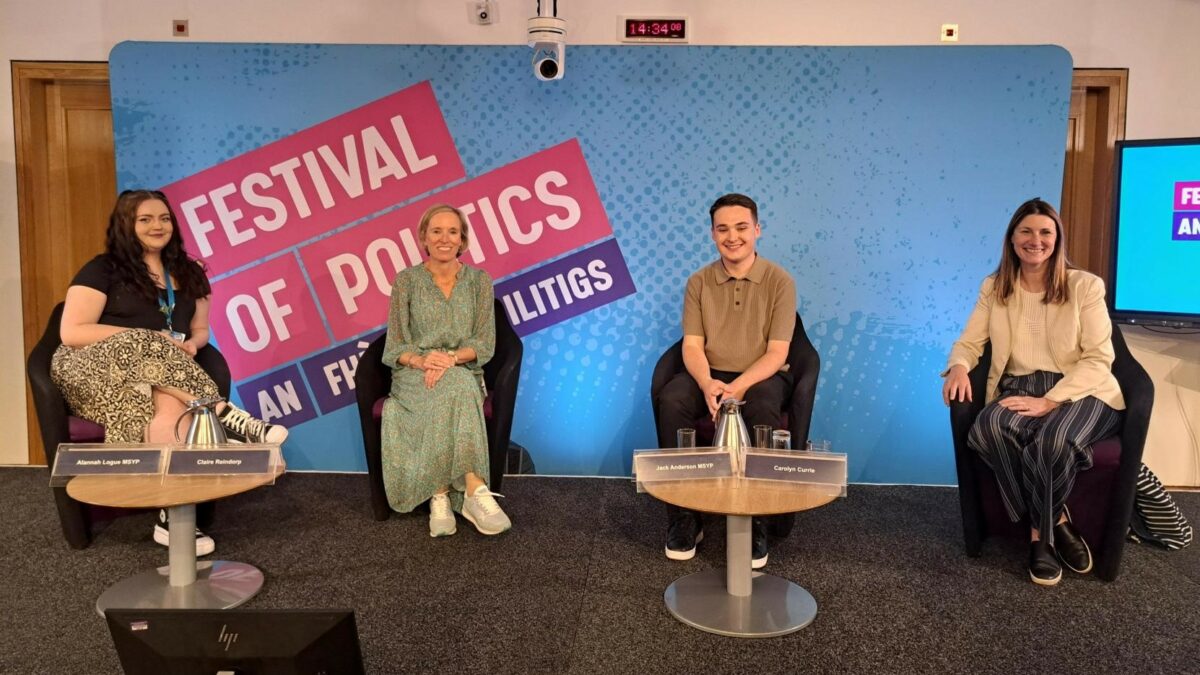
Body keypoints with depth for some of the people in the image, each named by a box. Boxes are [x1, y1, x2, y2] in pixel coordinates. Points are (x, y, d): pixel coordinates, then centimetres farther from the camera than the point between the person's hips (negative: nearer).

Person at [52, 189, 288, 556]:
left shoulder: (188, 273, 16)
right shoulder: (102, 270, 1)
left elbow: (200, 330, 20)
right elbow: (72, 333, -8)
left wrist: (189, 344, -6)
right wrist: (150, 339, -16)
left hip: (163, 373, 3)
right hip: (99, 371, -3)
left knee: (171, 405, -35)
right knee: (146, 348, -38)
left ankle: (173, 513, -41)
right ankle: (224, 414, -38)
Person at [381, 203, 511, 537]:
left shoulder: (479, 280, 8)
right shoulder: (406, 280, 5)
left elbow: (485, 343, 1)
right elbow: (394, 347, 1)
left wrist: (451, 357, -19)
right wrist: (421, 360, -21)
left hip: (465, 374, 1)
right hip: (415, 375, -1)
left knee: (452, 390, -36)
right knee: (455, 388, -36)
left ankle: (441, 496, -37)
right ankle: (473, 489, -41)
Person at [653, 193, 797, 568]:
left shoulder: (779, 281, -4)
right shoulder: (698, 282, 3)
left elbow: (777, 352, -9)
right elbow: (692, 346, -3)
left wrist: (741, 385, -28)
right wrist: (707, 383, -25)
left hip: (761, 376, -2)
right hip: (710, 375, 2)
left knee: (763, 408, -37)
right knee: (671, 400, -30)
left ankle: (755, 521, -21)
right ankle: (684, 515, -18)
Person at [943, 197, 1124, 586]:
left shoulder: (1085, 286, 0)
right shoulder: (994, 288, 9)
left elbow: (1099, 359, -7)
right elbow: (969, 342, 8)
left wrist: (1049, 401, -20)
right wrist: (959, 366, -19)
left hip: (1079, 392, -2)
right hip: (1018, 388, 3)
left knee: (1055, 439, -37)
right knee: (990, 428, -34)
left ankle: (1040, 532, -8)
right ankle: (1057, 522, -15)